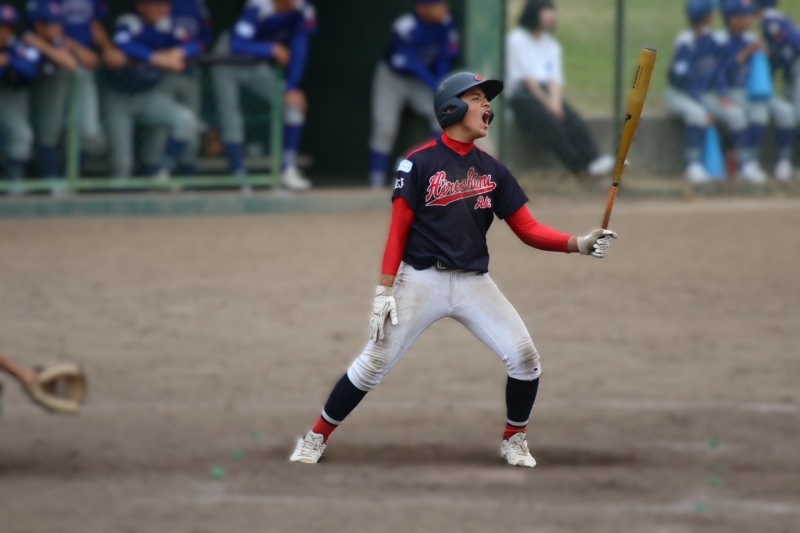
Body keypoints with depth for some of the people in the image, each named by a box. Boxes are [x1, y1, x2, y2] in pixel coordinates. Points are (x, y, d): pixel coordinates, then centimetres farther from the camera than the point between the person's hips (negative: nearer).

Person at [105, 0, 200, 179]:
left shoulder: (165, 25, -7)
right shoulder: (128, 23, -23)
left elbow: (193, 46, -11)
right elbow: (123, 46, -44)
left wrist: (177, 53, -34)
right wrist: (158, 59, -46)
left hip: (148, 97, 4)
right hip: (120, 98, -4)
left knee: (186, 120, -21)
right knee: (122, 163, -4)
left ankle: (160, 173, -12)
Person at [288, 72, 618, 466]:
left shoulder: (493, 170, 7)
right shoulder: (419, 163, -6)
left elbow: (528, 229, 4)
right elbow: (398, 231, -7)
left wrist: (580, 244, -11)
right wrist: (384, 291, -12)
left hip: (475, 284, 4)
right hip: (422, 281, -4)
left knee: (525, 358, -7)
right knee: (374, 365, -6)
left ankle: (514, 441, 14)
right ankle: (316, 438, 8)